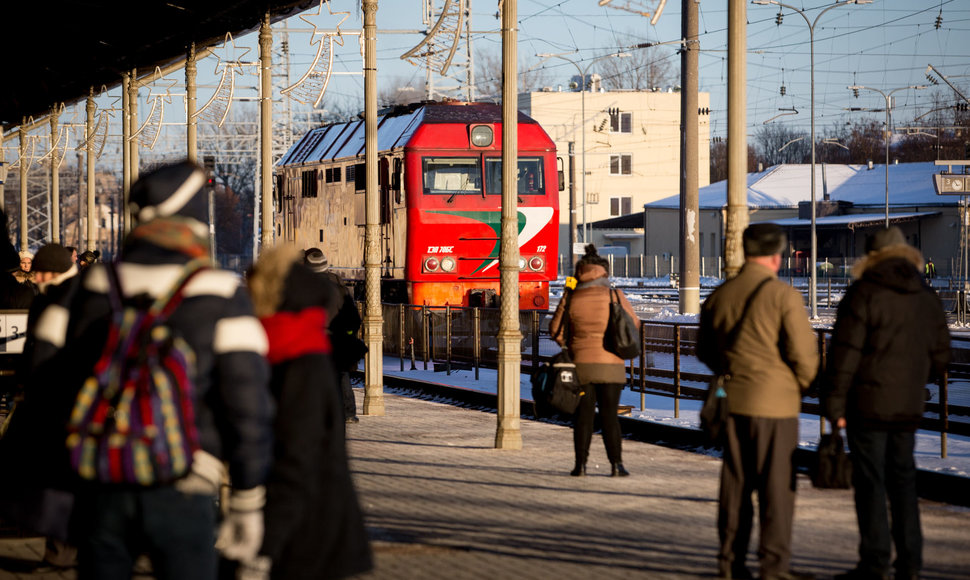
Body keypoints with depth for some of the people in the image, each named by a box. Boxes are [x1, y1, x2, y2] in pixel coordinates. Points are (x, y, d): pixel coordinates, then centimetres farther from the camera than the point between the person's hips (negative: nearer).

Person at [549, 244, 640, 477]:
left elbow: (556, 329, 4)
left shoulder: (571, 298, -2)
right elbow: (633, 325, 3)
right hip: (611, 364, 0)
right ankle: (616, 464, -2)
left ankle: (580, 464, 4)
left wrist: (568, 344, 23)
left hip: (581, 363, 1)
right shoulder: (615, 296, -4)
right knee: (609, 415, 4)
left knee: (583, 415, 6)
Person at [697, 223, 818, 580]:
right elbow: (804, 354, -13)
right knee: (777, 485, 0)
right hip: (775, 403, -5)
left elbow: (705, 350, 15)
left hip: (733, 402, 5)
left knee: (735, 484, 11)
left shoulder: (719, 296, 6)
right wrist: (800, 387, 6)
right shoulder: (784, 297, -12)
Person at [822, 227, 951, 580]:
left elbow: (844, 353, -13)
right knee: (903, 481, 12)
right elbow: (940, 357, 14)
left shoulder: (864, 295, -8)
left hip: (868, 405, -5)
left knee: (870, 484, -2)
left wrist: (834, 404, -9)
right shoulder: (927, 299, 9)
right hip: (908, 408, 5)